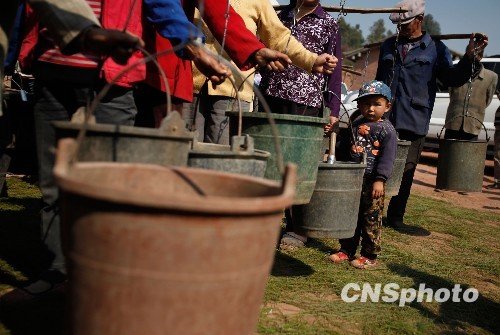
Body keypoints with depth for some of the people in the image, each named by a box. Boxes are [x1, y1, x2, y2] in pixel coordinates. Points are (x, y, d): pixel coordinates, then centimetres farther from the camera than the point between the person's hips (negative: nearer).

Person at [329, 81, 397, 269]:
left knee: (371, 219, 1)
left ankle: (370, 255, 12)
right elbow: (345, 146, 22)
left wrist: (380, 179, -21)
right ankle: (346, 250, 25)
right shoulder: (356, 125, 12)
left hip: (372, 182, -6)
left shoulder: (387, 130, -6)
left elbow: (388, 157, -14)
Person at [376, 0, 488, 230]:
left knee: (406, 172, 6)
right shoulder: (388, 46, 14)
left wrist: (469, 56, -15)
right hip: (383, 120, 2)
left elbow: (451, 79, -2)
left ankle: (395, 216, 20)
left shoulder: (436, 49, 7)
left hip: (414, 124, -1)